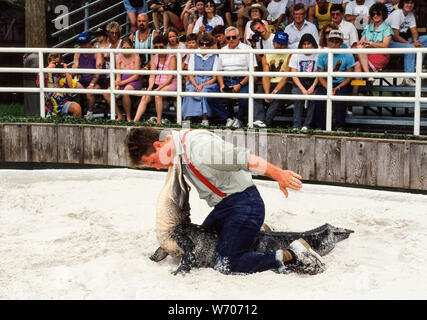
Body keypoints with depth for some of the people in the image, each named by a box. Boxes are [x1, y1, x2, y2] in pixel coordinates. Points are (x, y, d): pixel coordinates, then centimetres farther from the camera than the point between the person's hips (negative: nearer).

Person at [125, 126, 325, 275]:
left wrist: (278, 175, -28)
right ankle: (255, 229, 30)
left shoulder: (198, 146, -24)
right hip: (224, 206, 10)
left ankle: (290, 255, -8)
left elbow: (243, 158, -28)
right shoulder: (180, 150, 6)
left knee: (225, 265, -16)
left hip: (244, 203, -10)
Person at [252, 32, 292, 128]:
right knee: (257, 95, -24)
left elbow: (285, 78, -10)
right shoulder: (266, 57, 11)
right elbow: (265, 77, 0)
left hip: (283, 84, -4)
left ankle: (266, 121, -38)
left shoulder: (289, 56, -1)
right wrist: (267, 93, -18)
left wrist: (274, 92, -21)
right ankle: (258, 119, -37)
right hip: (269, 84, 4)